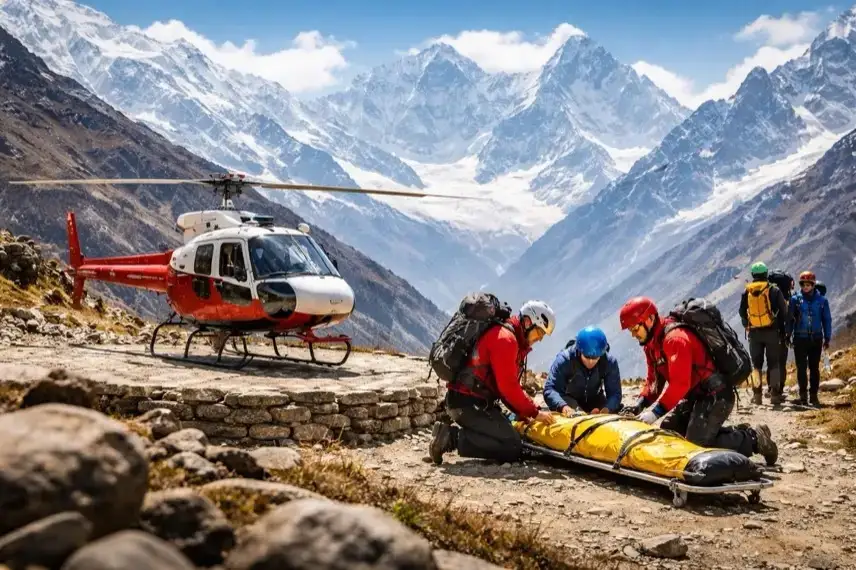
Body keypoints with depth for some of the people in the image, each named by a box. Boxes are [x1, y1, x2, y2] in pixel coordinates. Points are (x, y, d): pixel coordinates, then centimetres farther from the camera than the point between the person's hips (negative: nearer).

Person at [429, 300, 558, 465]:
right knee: (513, 448, -12)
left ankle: (449, 433, 8)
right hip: (469, 403, -10)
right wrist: (535, 412, -9)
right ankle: (453, 438, -13)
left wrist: (523, 413, 8)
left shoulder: (512, 340, 20)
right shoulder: (505, 338, -13)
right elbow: (508, 386, -18)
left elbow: (507, 385, 19)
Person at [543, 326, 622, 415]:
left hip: (595, 401, 4)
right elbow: (549, 389, -36)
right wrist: (563, 406, -56)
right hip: (569, 400, -3)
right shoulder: (564, 360, -30)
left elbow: (614, 393, -23)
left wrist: (607, 408, -46)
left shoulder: (610, 362, -22)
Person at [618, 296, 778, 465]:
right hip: (696, 395, 11)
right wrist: (641, 403, -6)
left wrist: (656, 411, -31)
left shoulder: (675, 338, -22)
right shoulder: (652, 343, 10)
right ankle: (738, 433, 13)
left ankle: (753, 439, -1)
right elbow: (654, 379, 11)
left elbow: (680, 384, -30)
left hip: (715, 396, -11)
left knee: (694, 445, -17)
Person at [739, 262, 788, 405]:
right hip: (771, 331, -2)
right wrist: (781, 327, 13)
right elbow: (783, 311, -2)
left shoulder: (746, 291, 2)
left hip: (754, 332, 2)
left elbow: (742, 312, 8)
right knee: (773, 363, 4)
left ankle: (756, 394, 7)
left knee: (756, 364, 10)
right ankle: (775, 394, 2)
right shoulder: (773, 290, -5)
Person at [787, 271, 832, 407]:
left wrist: (827, 338, 5)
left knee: (814, 368, 4)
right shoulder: (795, 299, 0)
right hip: (800, 338, -1)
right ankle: (803, 395, 6)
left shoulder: (821, 300, 2)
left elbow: (827, 320, 8)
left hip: (816, 339, 1)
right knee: (801, 368, 0)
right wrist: (788, 335, -1)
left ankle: (813, 395, 10)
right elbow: (790, 319, 3)